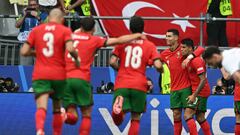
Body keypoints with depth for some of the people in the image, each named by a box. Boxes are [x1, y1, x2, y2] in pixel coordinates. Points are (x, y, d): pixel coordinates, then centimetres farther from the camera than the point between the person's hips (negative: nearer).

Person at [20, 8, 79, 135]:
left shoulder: (36, 30, 9)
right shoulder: (65, 30, 1)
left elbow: (24, 52, 5)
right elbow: (70, 49, -15)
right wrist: (76, 58, 3)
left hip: (40, 75, 0)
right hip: (59, 74, 0)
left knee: (41, 108, -15)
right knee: (57, 109, 19)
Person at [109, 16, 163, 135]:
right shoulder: (150, 46, 5)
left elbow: (112, 62, -2)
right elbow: (158, 66, -6)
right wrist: (161, 69, 17)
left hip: (121, 85, 0)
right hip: (139, 85, 0)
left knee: (117, 120, -7)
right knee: (135, 118, 13)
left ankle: (119, 108, -42)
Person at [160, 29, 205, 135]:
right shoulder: (165, 54, 8)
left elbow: (201, 49, -19)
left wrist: (189, 57, -33)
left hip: (186, 88, -5)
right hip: (174, 90, 5)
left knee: (187, 116, -11)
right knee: (176, 116, 8)